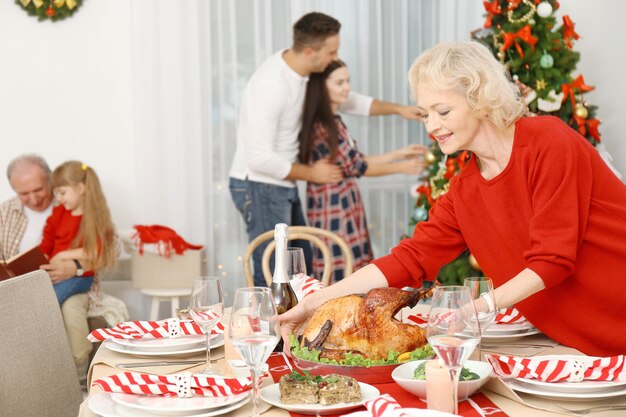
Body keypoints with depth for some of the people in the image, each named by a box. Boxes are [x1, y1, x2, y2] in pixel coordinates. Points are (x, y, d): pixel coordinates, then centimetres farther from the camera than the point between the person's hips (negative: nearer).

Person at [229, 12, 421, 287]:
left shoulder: (303, 73, 3)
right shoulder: (271, 85, -25)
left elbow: (347, 100, 21)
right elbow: (259, 158, -27)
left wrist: (397, 109, 15)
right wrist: (310, 173, -15)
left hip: (283, 187, 9)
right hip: (260, 188, -9)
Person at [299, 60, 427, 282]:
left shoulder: (333, 122, 13)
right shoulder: (322, 127, -17)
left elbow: (356, 161, 14)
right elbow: (356, 166, -14)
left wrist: (399, 153, 13)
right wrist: (401, 167, -6)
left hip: (345, 208, 9)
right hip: (333, 211, -9)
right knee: (339, 275, -5)